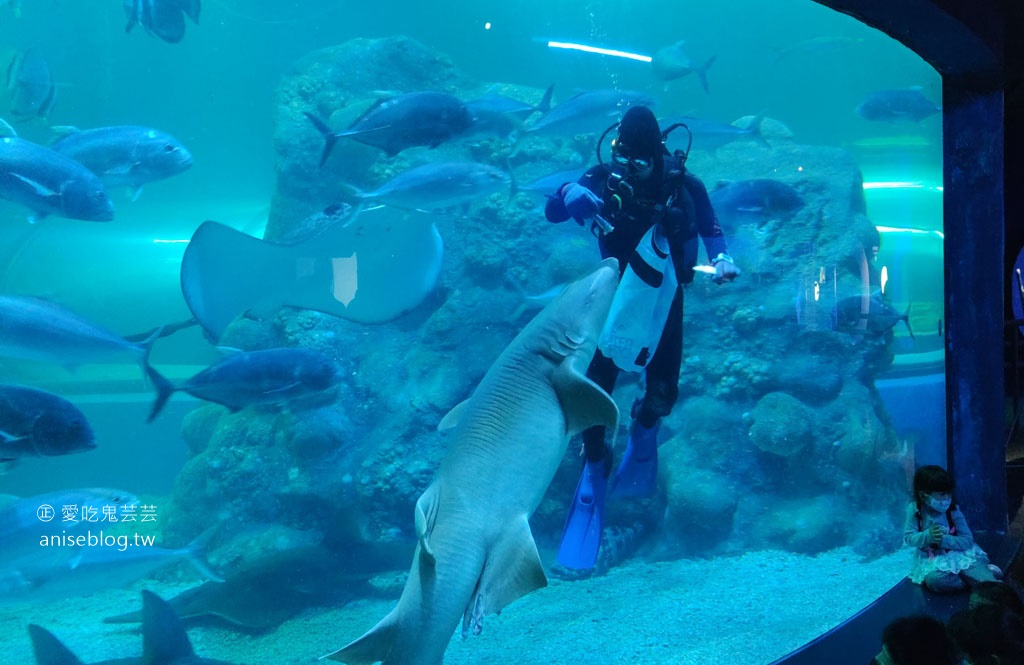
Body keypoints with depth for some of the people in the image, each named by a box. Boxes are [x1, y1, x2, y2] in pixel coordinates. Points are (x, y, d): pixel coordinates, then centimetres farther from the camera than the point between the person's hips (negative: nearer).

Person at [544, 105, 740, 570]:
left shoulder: (682, 184, -13)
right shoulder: (604, 178, -14)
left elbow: (709, 225, 4)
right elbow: (551, 212, -18)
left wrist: (722, 259, -13)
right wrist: (572, 197, -39)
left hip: (663, 294, 0)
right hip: (616, 291, 0)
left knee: (662, 387, -2)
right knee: (596, 383, -8)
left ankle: (645, 430, 33)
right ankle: (594, 468, 7)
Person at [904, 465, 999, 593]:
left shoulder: (953, 511, -8)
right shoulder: (914, 510, -7)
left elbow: (967, 540, -9)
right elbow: (909, 538, -6)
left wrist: (945, 539, -26)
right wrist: (927, 536, -26)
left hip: (959, 556, 0)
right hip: (931, 561, 0)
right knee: (933, 580, -35)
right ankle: (971, 580, -19)